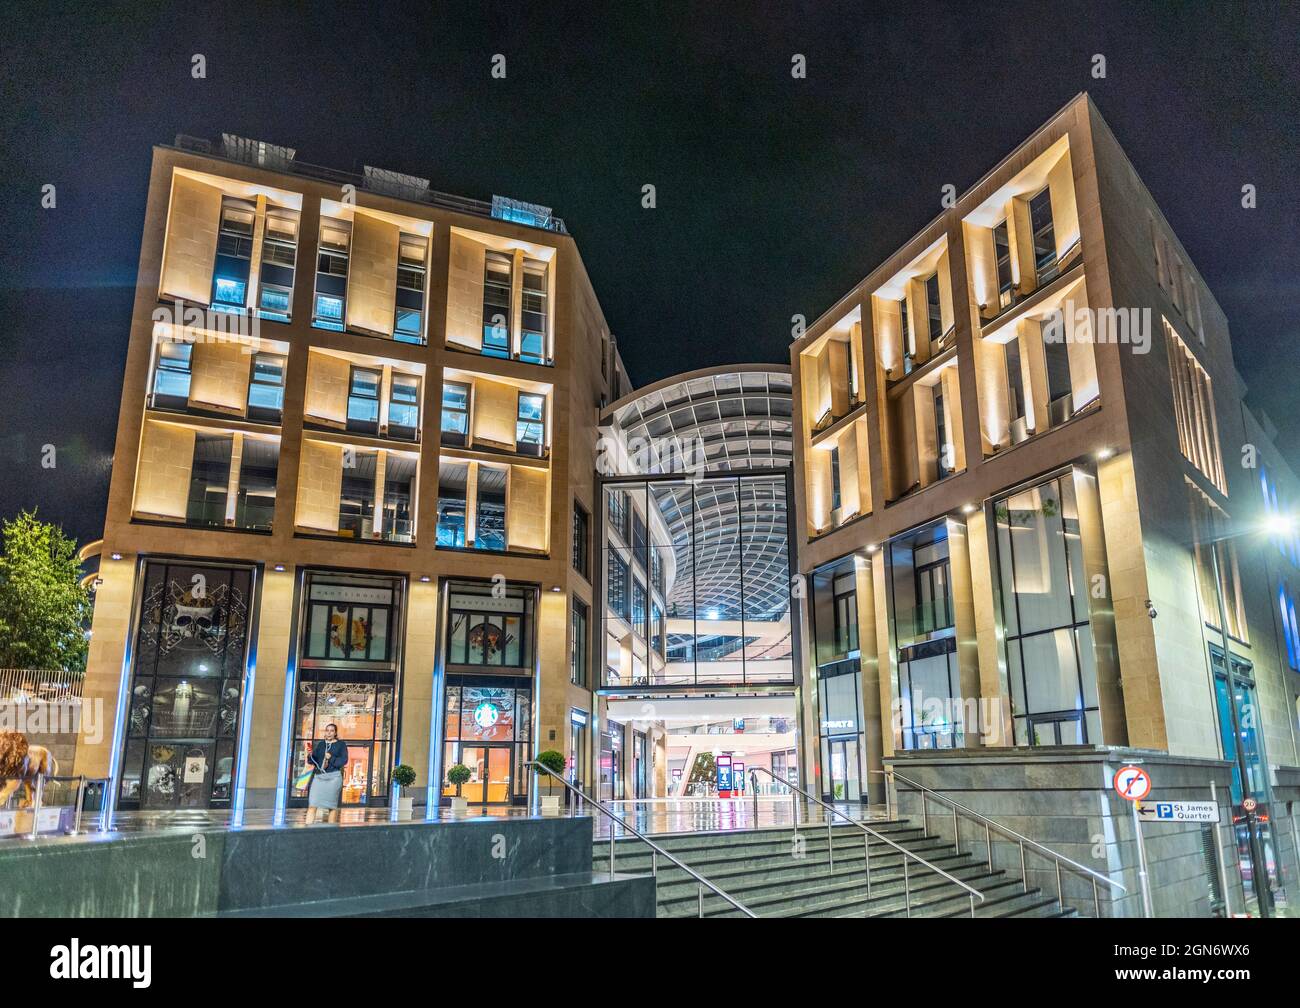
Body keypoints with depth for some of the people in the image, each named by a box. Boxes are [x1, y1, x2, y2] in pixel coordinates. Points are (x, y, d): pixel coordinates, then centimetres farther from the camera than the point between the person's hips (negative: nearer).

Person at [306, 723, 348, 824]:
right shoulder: (319, 744, 17)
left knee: (332, 805, 0)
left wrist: (331, 759, -16)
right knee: (312, 805, -10)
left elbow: (344, 760, -2)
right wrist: (310, 755, -11)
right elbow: (312, 760, 11)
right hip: (318, 777, 2)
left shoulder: (340, 745, 8)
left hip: (333, 777, -2)